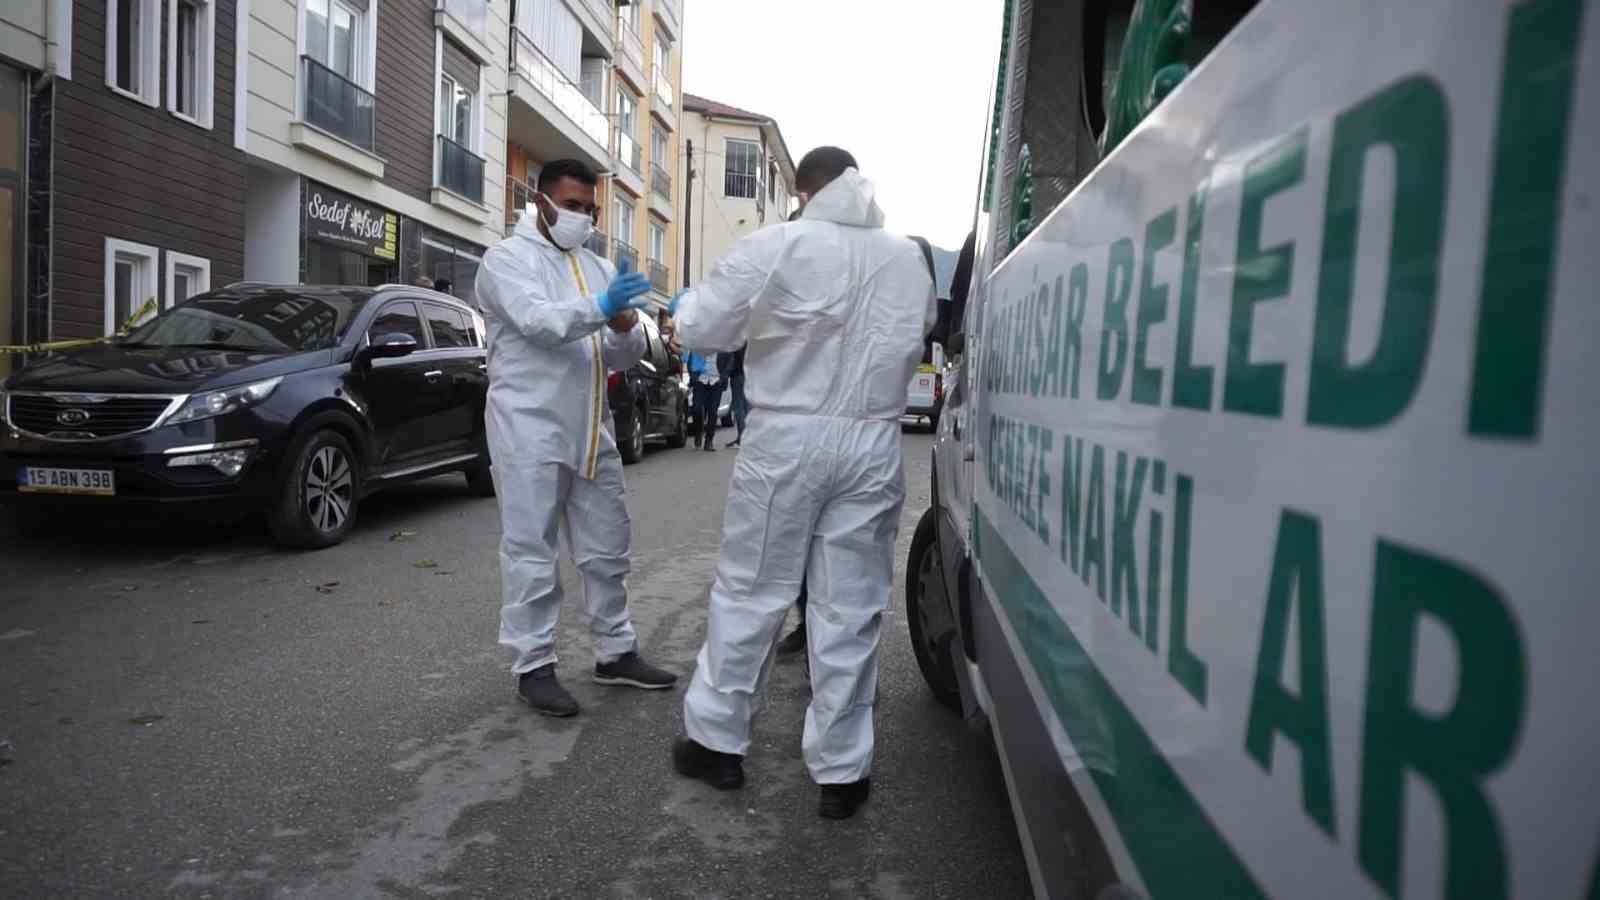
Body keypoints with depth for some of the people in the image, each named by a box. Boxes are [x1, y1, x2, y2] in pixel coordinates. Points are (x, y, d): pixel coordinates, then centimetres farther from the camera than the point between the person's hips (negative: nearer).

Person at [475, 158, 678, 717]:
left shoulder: (598, 267, 17)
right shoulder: (507, 258, -1)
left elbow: (625, 357, 11)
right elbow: (538, 321, -21)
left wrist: (625, 329, -11)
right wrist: (600, 307, -37)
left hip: (591, 429, 7)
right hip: (530, 428, -6)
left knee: (607, 548, 11)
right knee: (531, 552, 0)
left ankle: (615, 652, 24)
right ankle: (533, 666, 11)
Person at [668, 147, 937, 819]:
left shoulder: (774, 246, -6)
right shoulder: (909, 259, 9)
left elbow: (700, 328, -3)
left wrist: (686, 303, 19)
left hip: (787, 438, -3)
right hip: (872, 445, 3)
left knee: (748, 593, 10)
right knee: (850, 610, 8)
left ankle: (716, 740, 24)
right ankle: (841, 772, 16)